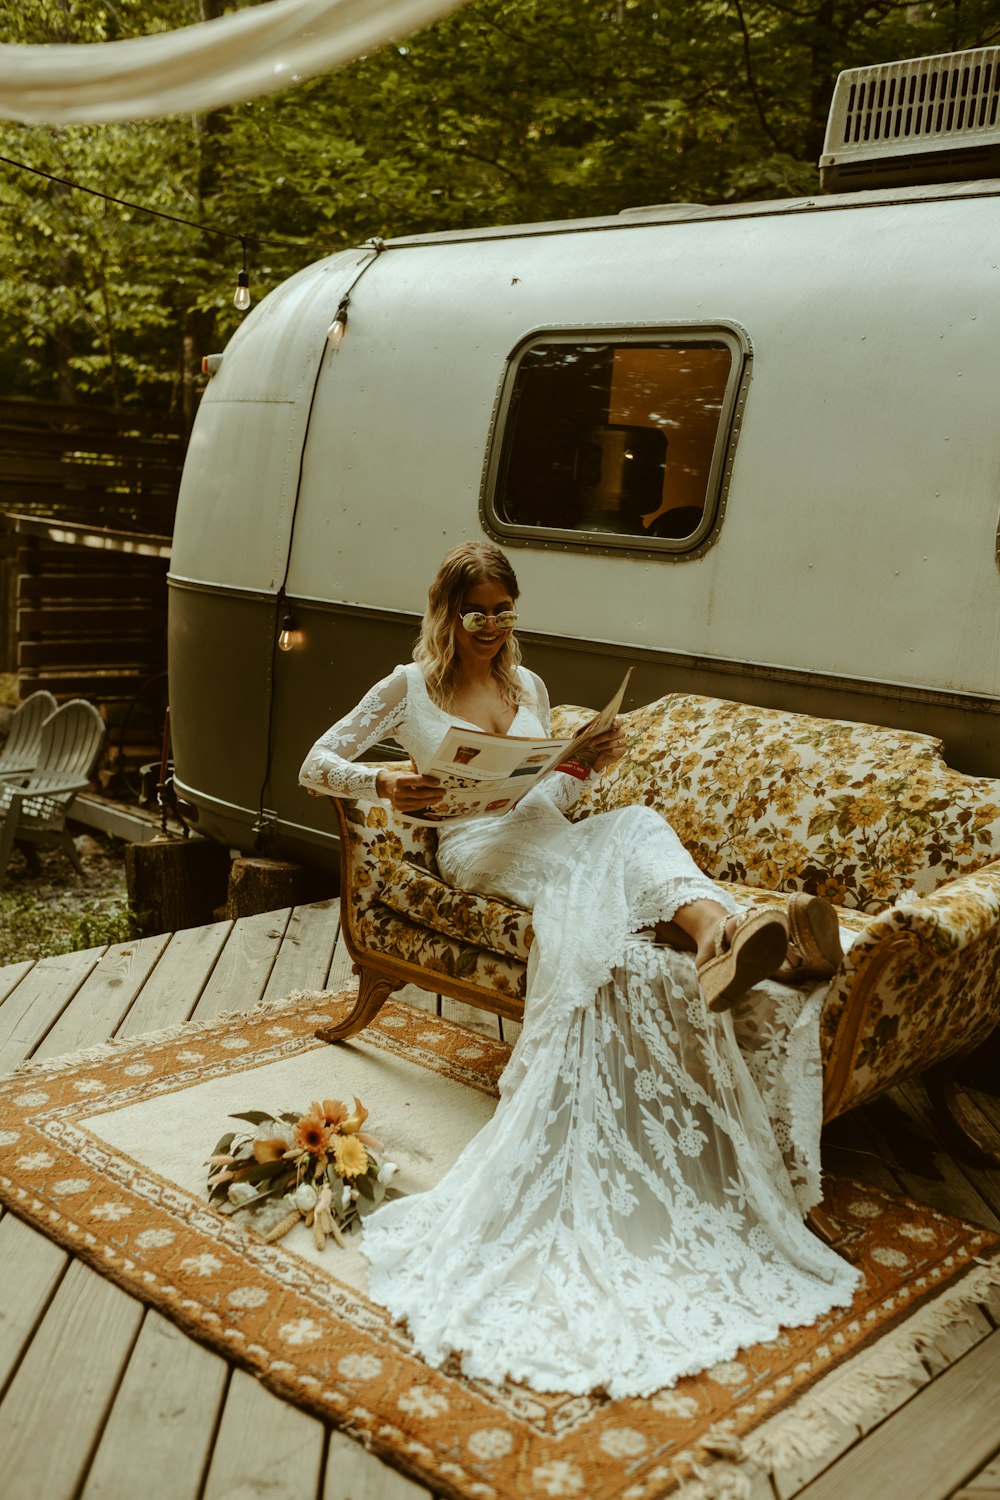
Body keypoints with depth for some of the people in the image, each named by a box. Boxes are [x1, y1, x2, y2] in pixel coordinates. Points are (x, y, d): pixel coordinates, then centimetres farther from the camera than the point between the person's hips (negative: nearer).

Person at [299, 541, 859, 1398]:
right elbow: (316, 765, 8)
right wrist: (382, 784, -14)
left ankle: (724, 935, -67)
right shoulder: (410, 688, 12)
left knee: (630, 830, -35)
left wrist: (594, 766, 2)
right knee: (631, 835, -37)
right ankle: (723, 929, -63)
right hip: (475, 849, -4)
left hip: (548, 835, 4)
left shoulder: (528, 687, 25)